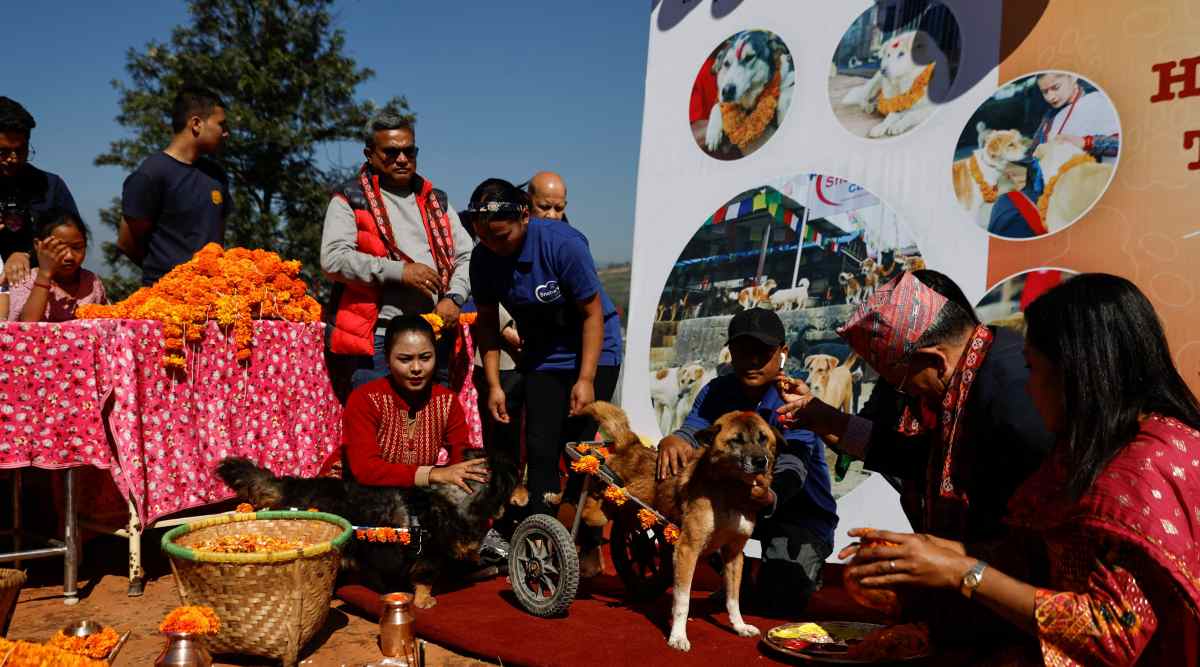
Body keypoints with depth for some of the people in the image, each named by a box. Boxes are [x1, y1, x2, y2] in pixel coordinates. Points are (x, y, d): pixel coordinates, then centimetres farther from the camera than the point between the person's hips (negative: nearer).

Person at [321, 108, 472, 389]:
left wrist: (454, 298, -2)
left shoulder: (435, 200, 19)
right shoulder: (350, 200, 4)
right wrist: (400, 271, -13)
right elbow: (333, 258, -9)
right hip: (378, 339, -4)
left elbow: (465, 255, 17)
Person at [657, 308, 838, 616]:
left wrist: (767, 498, -60)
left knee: (775, 603, -21)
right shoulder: (717, 391, -5)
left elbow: (790, 470, -36)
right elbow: (691, 433, -18)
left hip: (800, 512, -4)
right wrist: (672, 441, -44)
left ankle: (803, 571, 18)